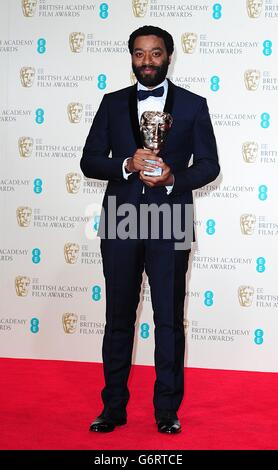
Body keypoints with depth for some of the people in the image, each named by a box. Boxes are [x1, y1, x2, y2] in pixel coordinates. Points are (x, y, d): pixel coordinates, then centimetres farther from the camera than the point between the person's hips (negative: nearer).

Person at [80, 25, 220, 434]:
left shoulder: (193, 105, 5)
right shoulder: (112, 104, 9)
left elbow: (209, 164, 3)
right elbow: (89, 161, 5)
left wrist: (174, 178, -16)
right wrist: (127, 164, -13)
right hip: (120, 221, 2)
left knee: (169, 319, 4)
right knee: (118, 317, 9)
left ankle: (167, 410, 16)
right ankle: (114, 407, 20)